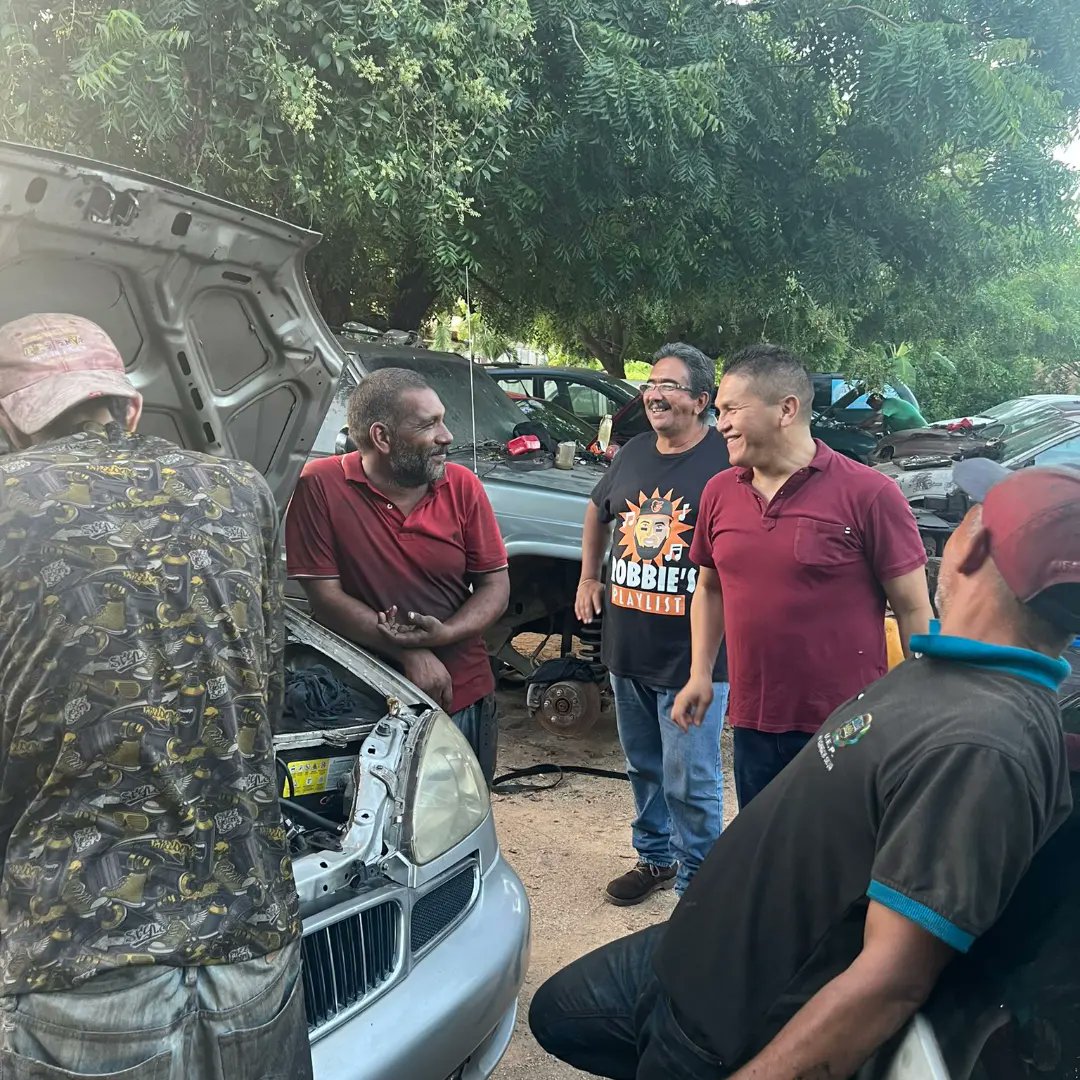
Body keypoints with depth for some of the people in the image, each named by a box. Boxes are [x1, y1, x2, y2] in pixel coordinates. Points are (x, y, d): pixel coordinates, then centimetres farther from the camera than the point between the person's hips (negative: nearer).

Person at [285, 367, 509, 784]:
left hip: (466, 698, 3)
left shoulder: (462, 487, -3)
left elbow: (496, 584, 0)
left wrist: (446, 633, -19)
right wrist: (409, 653, -19)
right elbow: (325, 596, -13)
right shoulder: (320, 487, -13)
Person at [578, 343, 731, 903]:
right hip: (626, 647, 7)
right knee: (643, 767, 21)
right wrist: (588, 577, 22)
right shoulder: (633, 453, 9)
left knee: (689, 781, 1)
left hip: (693, 655, -7)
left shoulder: (727, 459, -13)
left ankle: (696, 882, 19)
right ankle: (654, 857, 40)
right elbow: (597, 510, 26)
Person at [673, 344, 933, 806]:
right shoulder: (719, 493, 4)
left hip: (846, 730, -5)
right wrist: (700, 674, 9)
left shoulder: (868, 494, -12)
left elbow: (914, 609, -8)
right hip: (752, 724, 6)